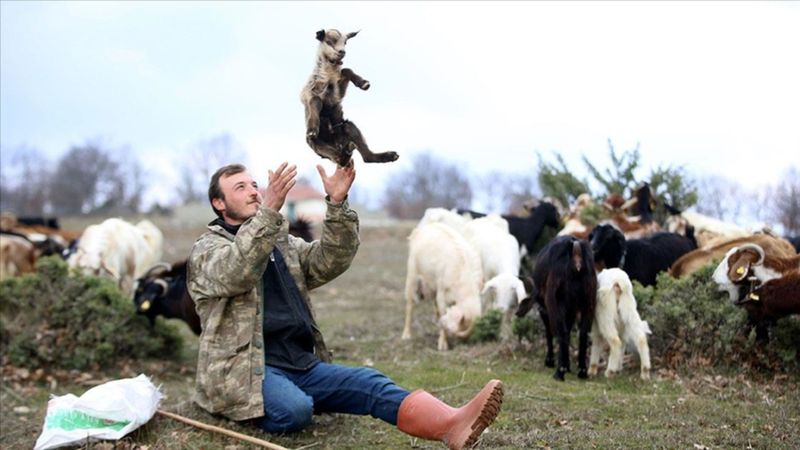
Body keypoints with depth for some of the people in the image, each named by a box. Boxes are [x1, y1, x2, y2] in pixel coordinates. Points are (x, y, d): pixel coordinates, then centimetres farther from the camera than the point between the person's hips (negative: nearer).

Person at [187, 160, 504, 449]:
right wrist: (269, 211, -33)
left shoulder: (284, 244, 23)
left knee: (368, 383, -23)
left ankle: (451, 424, -44)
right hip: (247, 370, -5)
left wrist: (337, 204, -10)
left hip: (303, 365, 5)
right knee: (295, 411, -38)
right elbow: (234, 274, -21)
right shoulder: (207, 248, 4)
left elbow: (330, 261, 5)